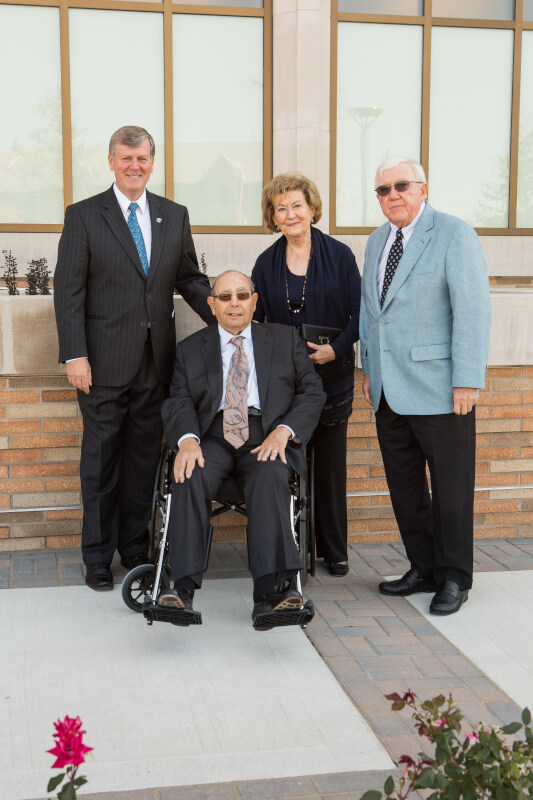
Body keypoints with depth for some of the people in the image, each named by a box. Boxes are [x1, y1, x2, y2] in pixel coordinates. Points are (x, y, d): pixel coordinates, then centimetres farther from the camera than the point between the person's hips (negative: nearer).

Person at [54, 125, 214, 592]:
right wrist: (75, 354, -13)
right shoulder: (83, 216, -1)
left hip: (156, 359, 3)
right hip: (105, 361, -3)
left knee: (145, 456, 11)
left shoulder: (175, 216, 10)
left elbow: (190, 280, 14)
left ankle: (136, 548, 25)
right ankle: (98, 556, 18)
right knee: (101, 457, 5)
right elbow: (68, 291, -5)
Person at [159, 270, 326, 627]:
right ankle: (183, 589, -37)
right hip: (213, 437, 1)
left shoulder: (285, 339, 17)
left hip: (266, 437, -1)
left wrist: (283, 431, -8)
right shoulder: (191, 349, 19)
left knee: (269, 478, -34)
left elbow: (312, 392, 10)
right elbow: (179, 403, 8)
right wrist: (187, 440, -15)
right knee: (191, 477, -32)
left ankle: (271, 591, -44)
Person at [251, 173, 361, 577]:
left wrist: (336, 349, -16)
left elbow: (359, 313, -2)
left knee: (331, 463, 7)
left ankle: (334, 550, 20)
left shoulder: (339, 255, 0)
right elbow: (256, 320, 7)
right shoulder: (266, 263, 6)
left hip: (332, 375, -1)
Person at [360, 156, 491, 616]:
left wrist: (467, 380, -17)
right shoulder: (377, 242, 15)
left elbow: (472, 310, -12)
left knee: (450, 487, 2)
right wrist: (370, 369, 16)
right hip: (390, 390, 7)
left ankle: (454, 578, 16)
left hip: (440, 388, -7)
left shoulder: (454, 235, -7)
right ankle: (423, 569, 25)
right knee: (404, 486, 12)